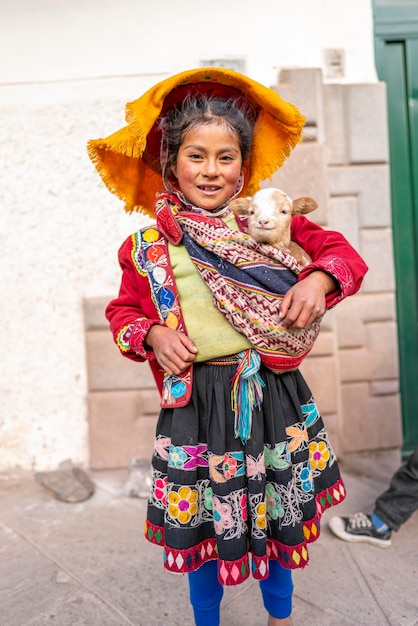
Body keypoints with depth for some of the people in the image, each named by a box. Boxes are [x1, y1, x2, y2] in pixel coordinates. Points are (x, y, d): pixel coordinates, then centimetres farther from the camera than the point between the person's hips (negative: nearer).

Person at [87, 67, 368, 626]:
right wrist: (153, 335, -14)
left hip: (274, 394, 2)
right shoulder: (149, 246, -3)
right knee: (203, 525, 15)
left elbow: (341, 251, 4)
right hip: (198, 401, -1)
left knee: (281, 515, 20)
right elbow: (123, 311, 7)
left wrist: (319, 278, -17)